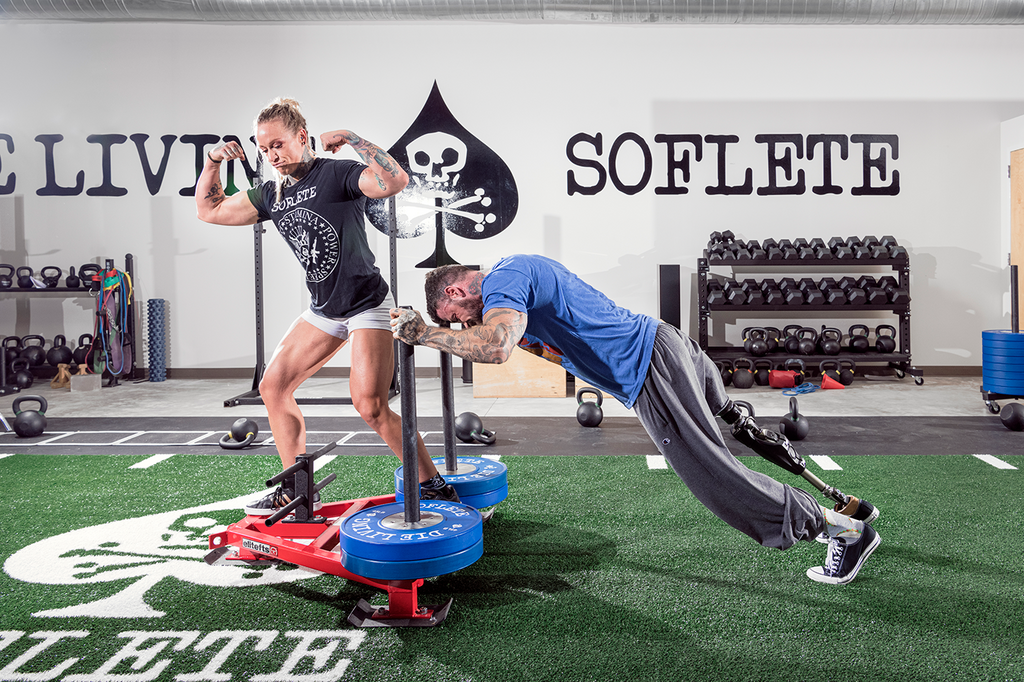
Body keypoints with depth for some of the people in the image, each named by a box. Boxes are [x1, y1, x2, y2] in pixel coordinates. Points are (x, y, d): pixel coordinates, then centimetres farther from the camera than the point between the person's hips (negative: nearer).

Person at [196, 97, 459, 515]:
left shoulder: (336, 174, -14)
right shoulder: (272, 194, 8)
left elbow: (395, 182, -33)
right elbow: (210, 210, 19)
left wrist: (351, 139, -27)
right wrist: (213, 162, 5)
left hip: (367, 306, -8)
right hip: (323, 311, 8)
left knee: (370, 406, -18)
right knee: (273, 386, 6)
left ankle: (434, 487, -3)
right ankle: (297, 491, 16)